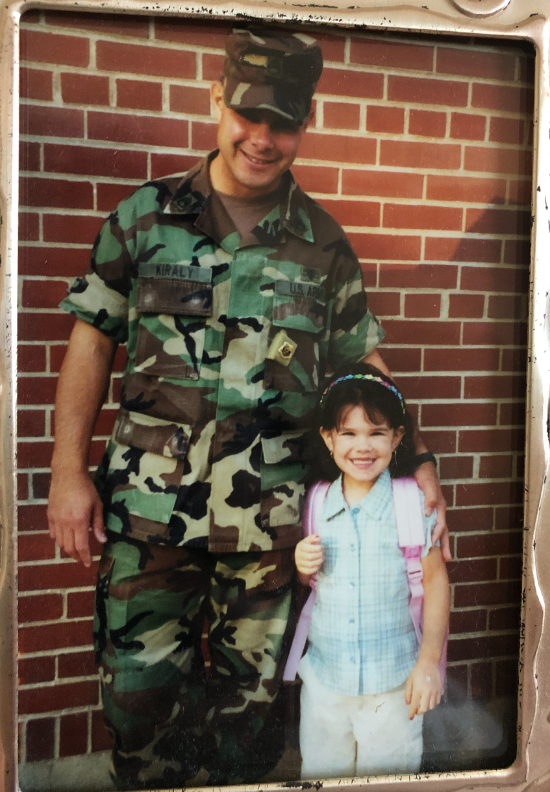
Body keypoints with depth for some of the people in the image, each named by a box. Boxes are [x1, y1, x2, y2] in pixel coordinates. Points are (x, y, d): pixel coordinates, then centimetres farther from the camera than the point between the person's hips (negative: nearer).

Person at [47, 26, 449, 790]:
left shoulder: (323, 242, 5)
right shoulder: (146, 214, 2)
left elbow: (362, 361, 12)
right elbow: (92, 340, 3)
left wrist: (416, 456, 5)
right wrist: (69, 469, -2)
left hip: (268, 514, 1)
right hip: (151, 502, 0)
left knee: (250, 692, 14)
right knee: (140, 685, 10)